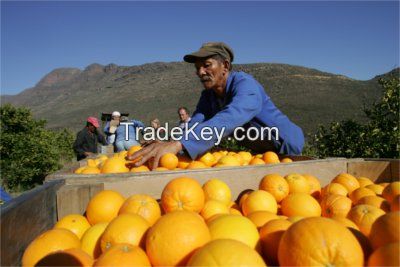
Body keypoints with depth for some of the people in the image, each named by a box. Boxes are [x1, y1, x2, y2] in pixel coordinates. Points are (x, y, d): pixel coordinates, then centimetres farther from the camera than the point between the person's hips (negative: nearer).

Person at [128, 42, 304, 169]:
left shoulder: (245, 84, -28)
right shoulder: (208, 96, -3)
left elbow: (229, 120, -49)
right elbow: (194, 124, -19)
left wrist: (177, 144, -61)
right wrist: (167, 145, -40)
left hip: (285, 146, -6)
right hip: (259, 148, 7)